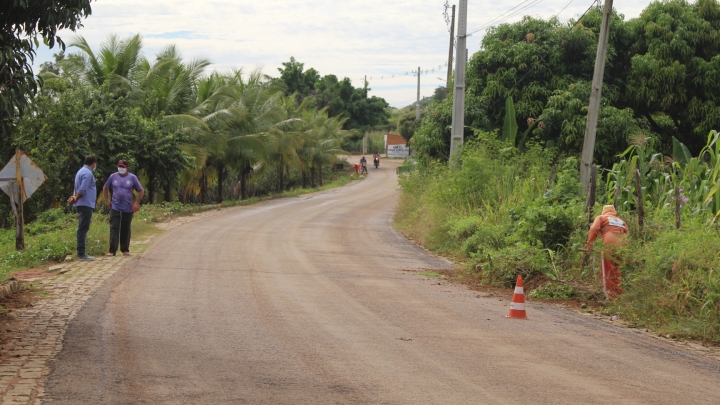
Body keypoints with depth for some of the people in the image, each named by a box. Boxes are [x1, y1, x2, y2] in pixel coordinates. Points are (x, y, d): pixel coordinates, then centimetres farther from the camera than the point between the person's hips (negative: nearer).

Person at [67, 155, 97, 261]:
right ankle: (81, 253, -9)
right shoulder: (88, 173, -13)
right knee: (83, 228, -9)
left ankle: (81, 252, 14)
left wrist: (74, 197, -1)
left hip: (81, 204, 10)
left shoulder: (81, 171, 19)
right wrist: (75, 199, -7)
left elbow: (77, 188, 16)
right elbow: (82, 190, -20)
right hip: (86, 204, -10)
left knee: (83, 228, 12)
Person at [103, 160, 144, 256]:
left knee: (126, 230, 8)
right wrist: (107, 200, 9)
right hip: (115, 208, 0)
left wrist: (137, 203, -1)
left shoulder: (132, 177, 0)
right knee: (114, 228, -6)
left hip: (128, 209, 0)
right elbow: (105, 188, 18)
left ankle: (125, 249, 19)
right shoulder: (113, 177, 5)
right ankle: (112, 250, -7)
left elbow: (141, 191, 6)